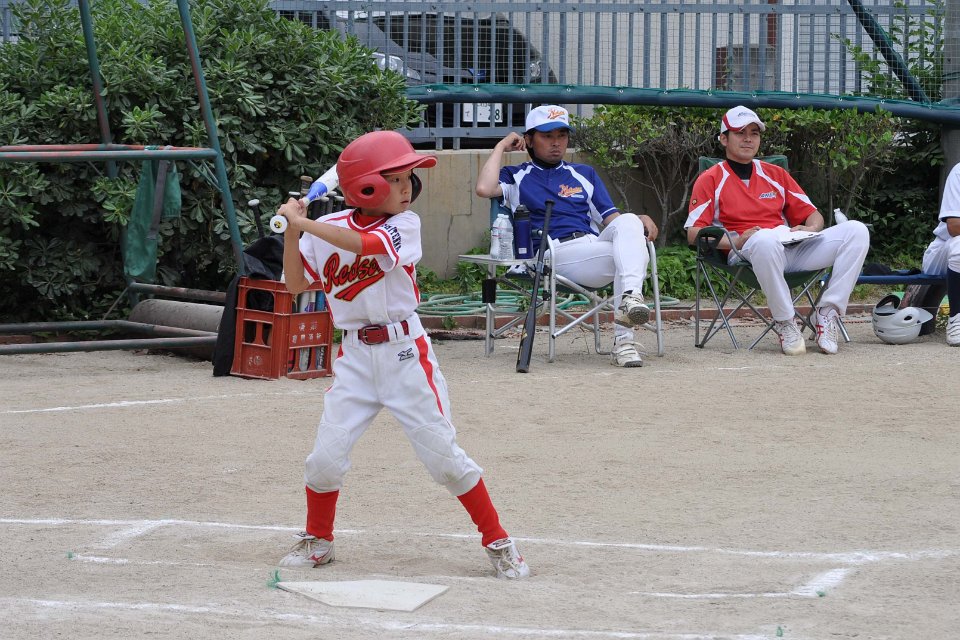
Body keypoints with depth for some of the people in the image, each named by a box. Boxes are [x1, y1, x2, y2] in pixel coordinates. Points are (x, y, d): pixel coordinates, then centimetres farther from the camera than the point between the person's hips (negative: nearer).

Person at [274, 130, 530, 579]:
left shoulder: (404, 224, -7)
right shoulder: (329, 227, 2)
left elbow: (363, 244, -25)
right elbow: (295, 284, 6)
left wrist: (303, 222, -23)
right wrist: (291, 231, -6)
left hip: (405, 353, -3)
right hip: (355, 356, 3)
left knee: (443, 453, -2)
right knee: (326, 456, -1)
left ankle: (497, 542, 9)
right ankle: (317, 540, 23)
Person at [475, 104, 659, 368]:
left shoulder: (584, 174, 33)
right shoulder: (516, 177, 22)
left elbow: (610, 218, 23)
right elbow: (485, 188, -2)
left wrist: (637, 221, 0)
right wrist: (501, 147, 12)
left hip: (596, 243, 4)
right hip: (556, 255, -4)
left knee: (628, 222, -30)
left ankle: (630, 297, -49)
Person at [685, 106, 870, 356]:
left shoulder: (776, 175, 24)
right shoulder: (710, 180, 10)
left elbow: (813, 215, 21)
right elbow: (694, 233, -1)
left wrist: (809, 229, -4)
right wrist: (736, 241, -17)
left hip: (793, 249, 5)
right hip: (745, 255, -5)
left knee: (856, 231, -15)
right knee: (766, 239, -43)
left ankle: (828, 312, -18)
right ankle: (784, 322, -26)